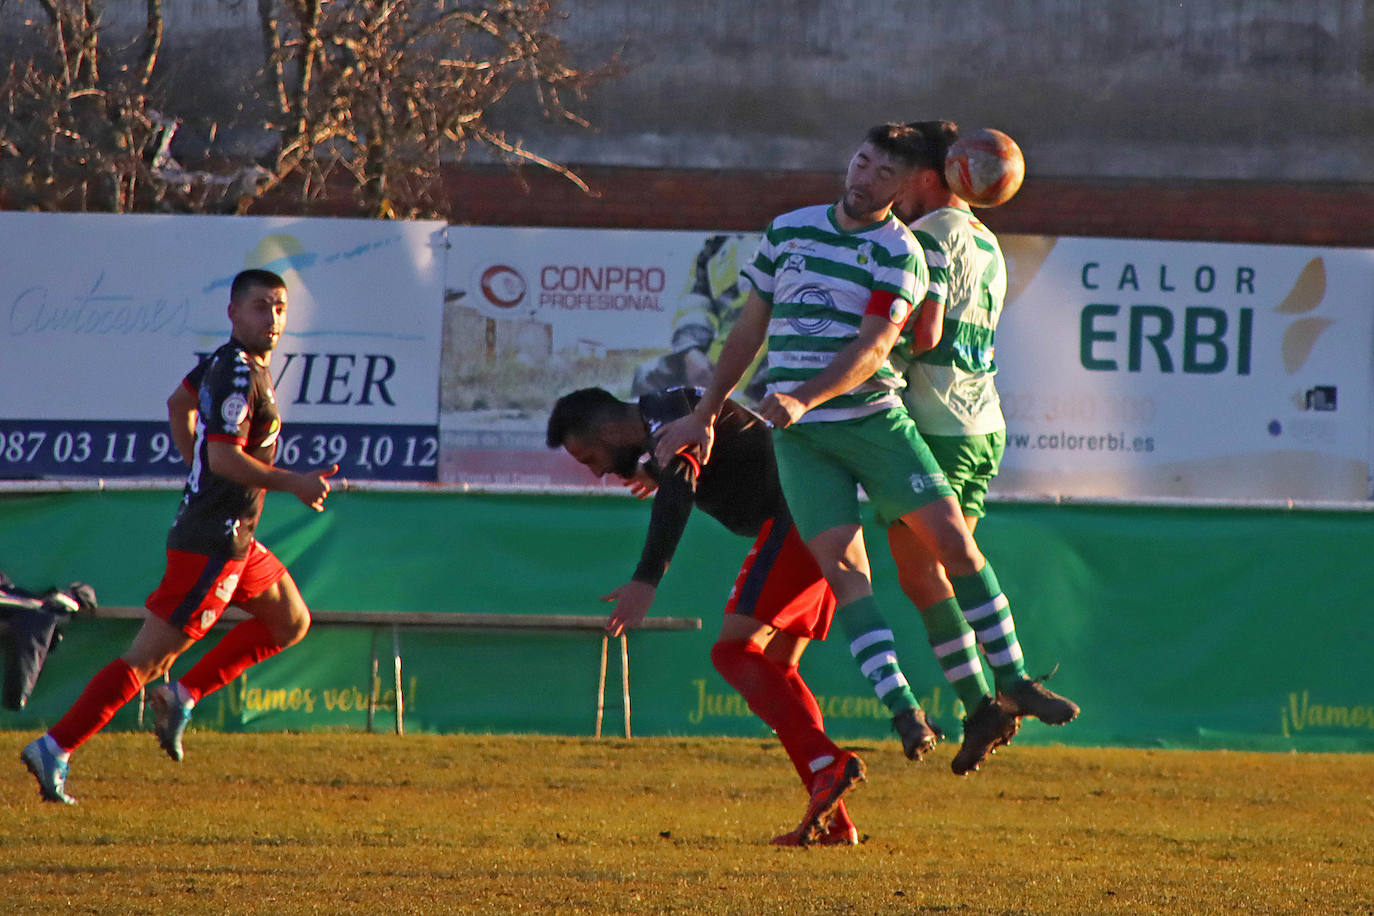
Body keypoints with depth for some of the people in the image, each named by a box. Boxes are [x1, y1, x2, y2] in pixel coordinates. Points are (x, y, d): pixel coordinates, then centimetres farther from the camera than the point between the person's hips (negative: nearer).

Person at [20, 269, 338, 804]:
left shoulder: (226, 362, 11)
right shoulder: (239, 375, -19)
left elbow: (178, 404, 27)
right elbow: (224, 457, -28)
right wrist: (294, 484, -23)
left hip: (235, 540, 10)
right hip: (212, 544, -10)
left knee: (291, 621, 21)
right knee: (146, 659, -9)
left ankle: (182, 696, 16)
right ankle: (55, 748, -9)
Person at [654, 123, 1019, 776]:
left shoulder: (900, 254, -2)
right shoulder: (789, 230, 11)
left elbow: (871, 348, -14)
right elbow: (749, 329, 19)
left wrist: (803, 399, -28)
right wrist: (704, 414, 17)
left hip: (876, 420, -2)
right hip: (798, 436, 2)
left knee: (949, 537, -13)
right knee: (840, 561, -13)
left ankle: (987, 702, -4)